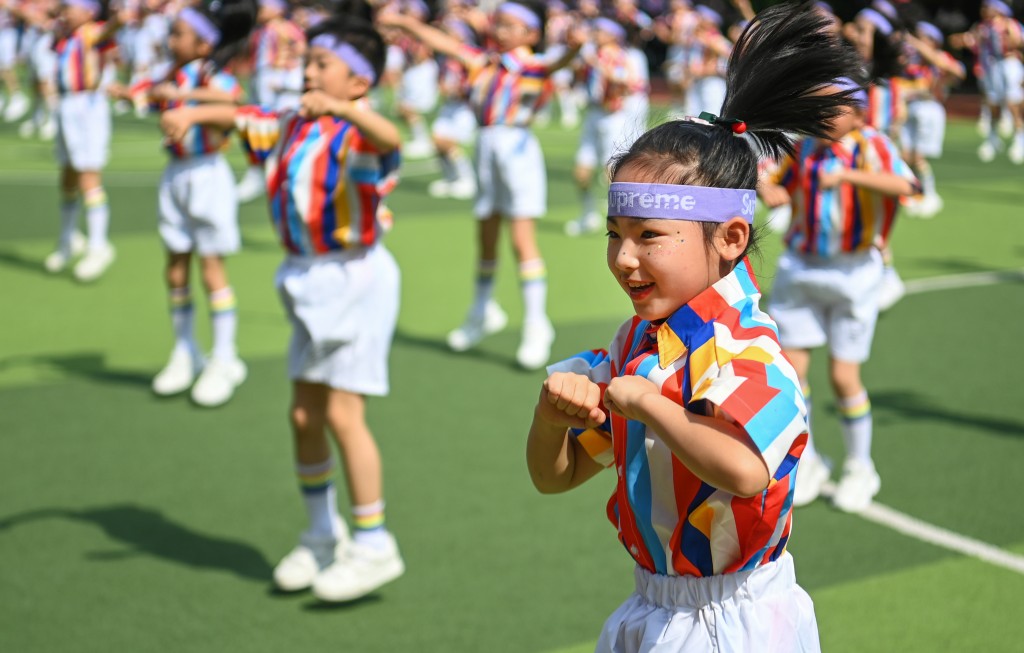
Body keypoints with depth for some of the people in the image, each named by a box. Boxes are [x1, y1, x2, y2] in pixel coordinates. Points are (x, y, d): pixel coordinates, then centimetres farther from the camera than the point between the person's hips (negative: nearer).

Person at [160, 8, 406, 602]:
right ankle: (323, 536, 29)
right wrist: (191, 112, 4)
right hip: (310, 282, 9)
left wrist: (341, 106, -55)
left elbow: (389, 137, -39)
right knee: (304, 415, 13)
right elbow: (241, 117, 22)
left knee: (342, 414, -9)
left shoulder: (356, 135, -16)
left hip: (355, 279, -9)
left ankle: (374, 545, 3)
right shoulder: (293, 127, 10)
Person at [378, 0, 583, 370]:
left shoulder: (533, 66, -5)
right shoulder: (484, 63, 13)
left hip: (517, 148, -6)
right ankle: (483, 311, 35)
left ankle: (536, 325, -5)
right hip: (486, 146, 6)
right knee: (486, 236, 16)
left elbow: (555, 65, -25)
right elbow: (446, 45, 20)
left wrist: (571, 49, -47)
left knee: (522, 238, -10)